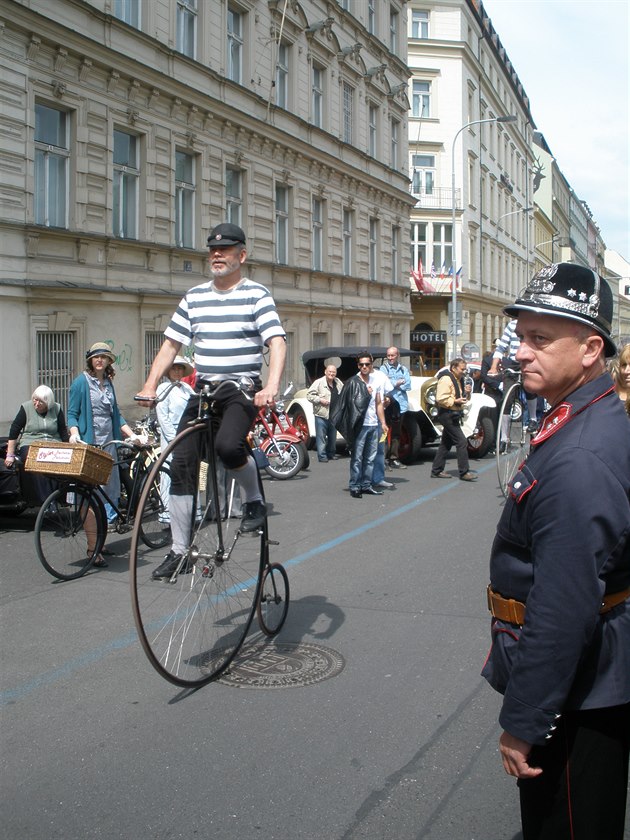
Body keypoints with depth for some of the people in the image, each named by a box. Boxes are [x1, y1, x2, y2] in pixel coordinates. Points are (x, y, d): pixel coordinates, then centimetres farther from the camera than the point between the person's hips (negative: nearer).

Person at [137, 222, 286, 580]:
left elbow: (277, 342, -14)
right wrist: (150, 386, 3)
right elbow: (171, 345, 15)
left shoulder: (257, 294, -2)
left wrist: (272, 386, -30)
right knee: (181, 465, -1)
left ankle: (255, 501, -4)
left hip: (243, 389, -5)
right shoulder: (194, 297, 12)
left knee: (228, 445, -33)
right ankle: (180, 550, 11)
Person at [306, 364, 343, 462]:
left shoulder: (338, 383, 11)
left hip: (334, 415, 6)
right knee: (321, 437, -6)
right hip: (321, 415, -6)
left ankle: (331, 454, 28)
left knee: (333, 437, 15)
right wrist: (320, 400, -18)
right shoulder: (319, 382, -7)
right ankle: (322, 456, -2)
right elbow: (309, 395, -9)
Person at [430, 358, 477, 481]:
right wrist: (455, 401, -27)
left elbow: (463, 398, 25)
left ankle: (436, 471, 19)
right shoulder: (446, 379, -15)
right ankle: (464, 472, -8)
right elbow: (440, 399, -22)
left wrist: (467, 393, 4)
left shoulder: (458, 380, 17)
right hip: (447, 414, -11)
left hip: (453, 414, 11)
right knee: (461, 441, -12)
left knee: (446, 443, 13)